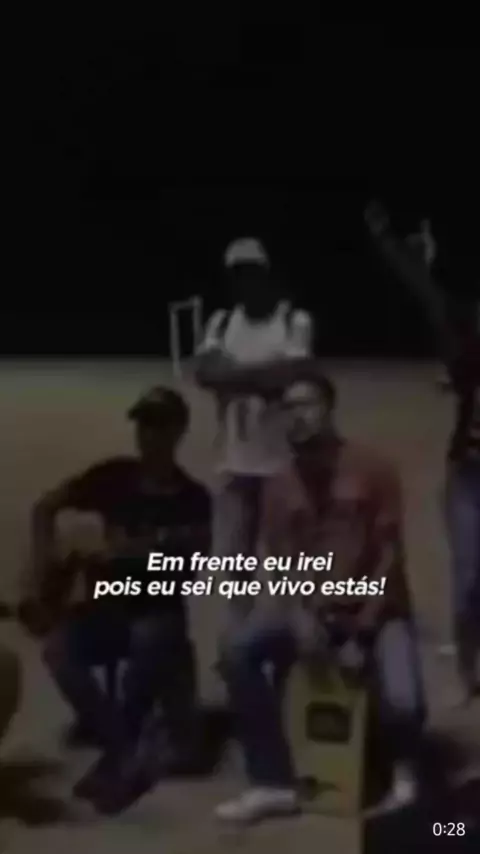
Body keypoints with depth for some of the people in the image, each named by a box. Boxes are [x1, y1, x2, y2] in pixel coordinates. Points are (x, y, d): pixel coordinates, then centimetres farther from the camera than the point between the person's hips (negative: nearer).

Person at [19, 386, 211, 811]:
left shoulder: (193, 498, -4)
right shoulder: (115, 476, 2)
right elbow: (45, 508, 6)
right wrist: (42, 576, -4)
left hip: (159, 612, -3)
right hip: (107, 605, 3)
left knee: (149, 640, -37)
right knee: (58, 649, -26)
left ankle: (118, 754, -19)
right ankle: (124, 744, -12)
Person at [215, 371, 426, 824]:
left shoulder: (373, 471, -7)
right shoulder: (280, 486, 3)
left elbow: (390, 556, -8)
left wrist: (363, 633, -14)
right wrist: (298, 614, -19)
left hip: (377, 609, -3)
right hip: (311, 607, 3)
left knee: (402, 704, -28)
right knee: (237, 654, -21)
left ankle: (404, 776, 11)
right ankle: (274, 785, -10)